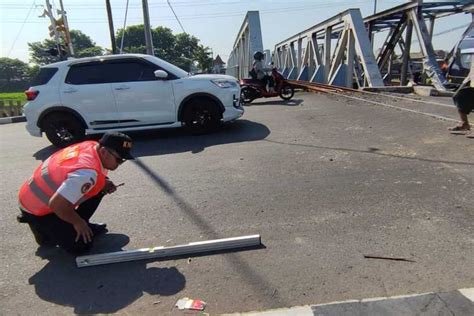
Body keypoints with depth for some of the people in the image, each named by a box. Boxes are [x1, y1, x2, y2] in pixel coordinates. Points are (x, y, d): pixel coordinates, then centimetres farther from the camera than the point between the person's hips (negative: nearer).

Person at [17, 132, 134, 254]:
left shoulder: (92, 146, -11)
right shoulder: (88, 173, -37)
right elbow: (56, 204, -37)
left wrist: (105, 183, -6)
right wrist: (77, 222, -19)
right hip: (36, 208, -8)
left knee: (99, 186, 2)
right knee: (80, 245, -9)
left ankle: (81, 225, 15)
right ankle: (43, 229, 12)